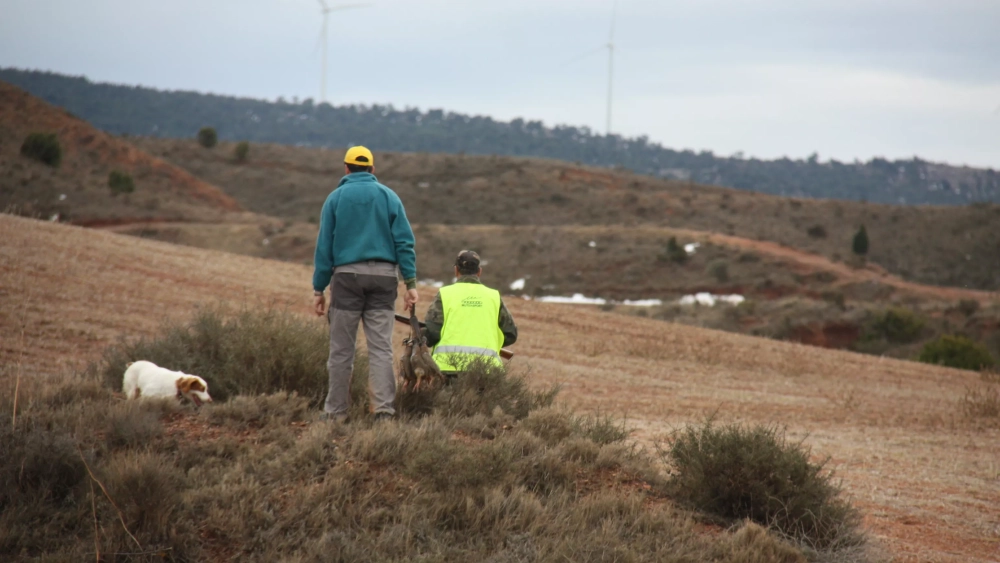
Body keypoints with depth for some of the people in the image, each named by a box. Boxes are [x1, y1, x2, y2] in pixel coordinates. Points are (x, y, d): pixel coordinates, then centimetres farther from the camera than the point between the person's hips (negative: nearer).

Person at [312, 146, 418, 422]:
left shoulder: (336, 198, 5)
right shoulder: (389, 196, 8)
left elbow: (324, 246, 3)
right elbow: (404, 241, 1)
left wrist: (319, 289, 4)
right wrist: (410, 283, 0)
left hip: (347, 275, -1)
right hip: (383, 275, 1)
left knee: (341, 349, 4)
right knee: (381, 347, 0)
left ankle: (336, 411, 7)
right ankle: (384, 409, -9)